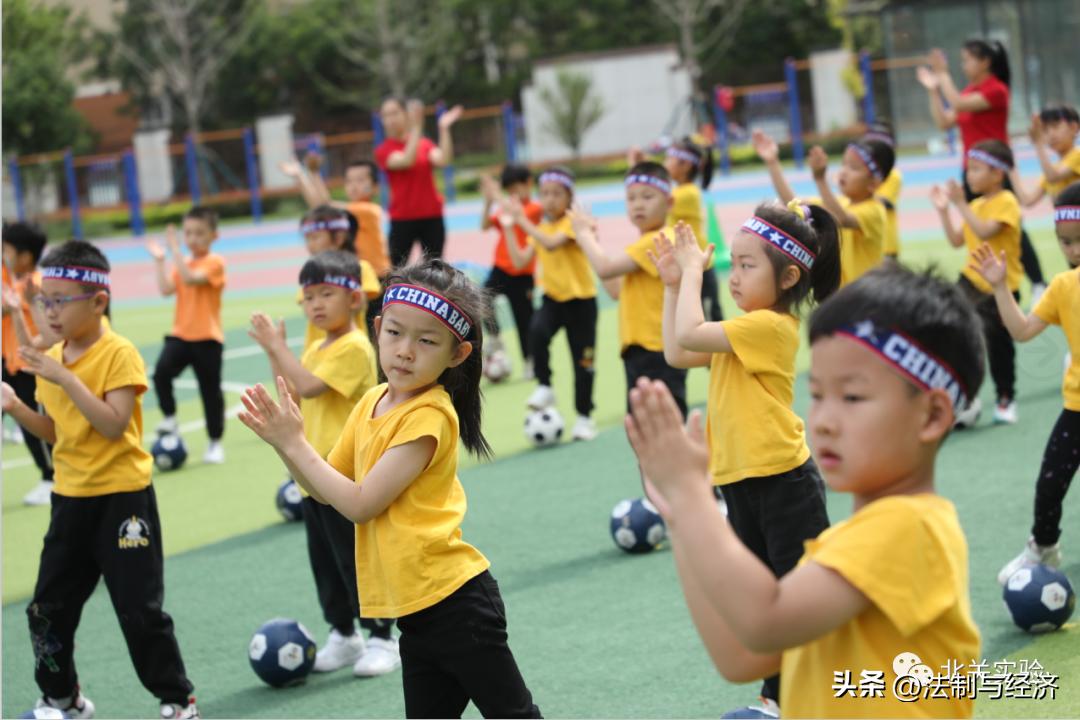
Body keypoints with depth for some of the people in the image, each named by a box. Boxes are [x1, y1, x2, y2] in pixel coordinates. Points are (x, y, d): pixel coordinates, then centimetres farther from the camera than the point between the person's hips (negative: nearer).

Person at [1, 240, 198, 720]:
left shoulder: (119, 354, -13)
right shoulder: (51, 359, 7)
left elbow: (114, 425, -23)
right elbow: (57, 433, 13)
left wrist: (66, 379, -27)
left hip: (121, 498, -7)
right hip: (71, 498, 7)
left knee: (140, 608, -3)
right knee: (48, 607, 10)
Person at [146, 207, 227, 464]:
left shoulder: (214, 262, -7)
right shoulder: (183, 265, 12)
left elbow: (191, 278, -25)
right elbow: (166, 289, -4)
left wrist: (175, 251, -25)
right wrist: (159, 260, -6)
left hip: (207, 337, -4)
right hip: (180, 334, 4)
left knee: (210, 390, 5)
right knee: (161, 371, -22)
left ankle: (215, 443, 18)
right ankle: (169, 419, -5)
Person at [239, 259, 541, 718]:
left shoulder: (430, 415, -18)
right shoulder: (373, 402, 8)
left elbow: (360, 504, -19)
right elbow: (327, 489, 13)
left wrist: (295, 443, -14)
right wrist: (283, 442, -4)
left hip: (453, 602, -8)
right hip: (414, 607, 8)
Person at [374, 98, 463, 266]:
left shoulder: (424, 144, 7)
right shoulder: (383, 150, -3)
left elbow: (442, 160, -12)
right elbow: (406, 161, -22)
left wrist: (444, 129, -19)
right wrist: (416, 128, -26)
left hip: (432, 216, 3)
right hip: (402, 219, -3)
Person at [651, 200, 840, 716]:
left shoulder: (770, 327, -19)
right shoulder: (745, 329, 12)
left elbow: (688, 336, -24)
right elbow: (677, 355, 14)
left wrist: (693, 271, -13)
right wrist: (673, 285, 10)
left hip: (782, 483, -10)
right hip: (740, 483, 10)